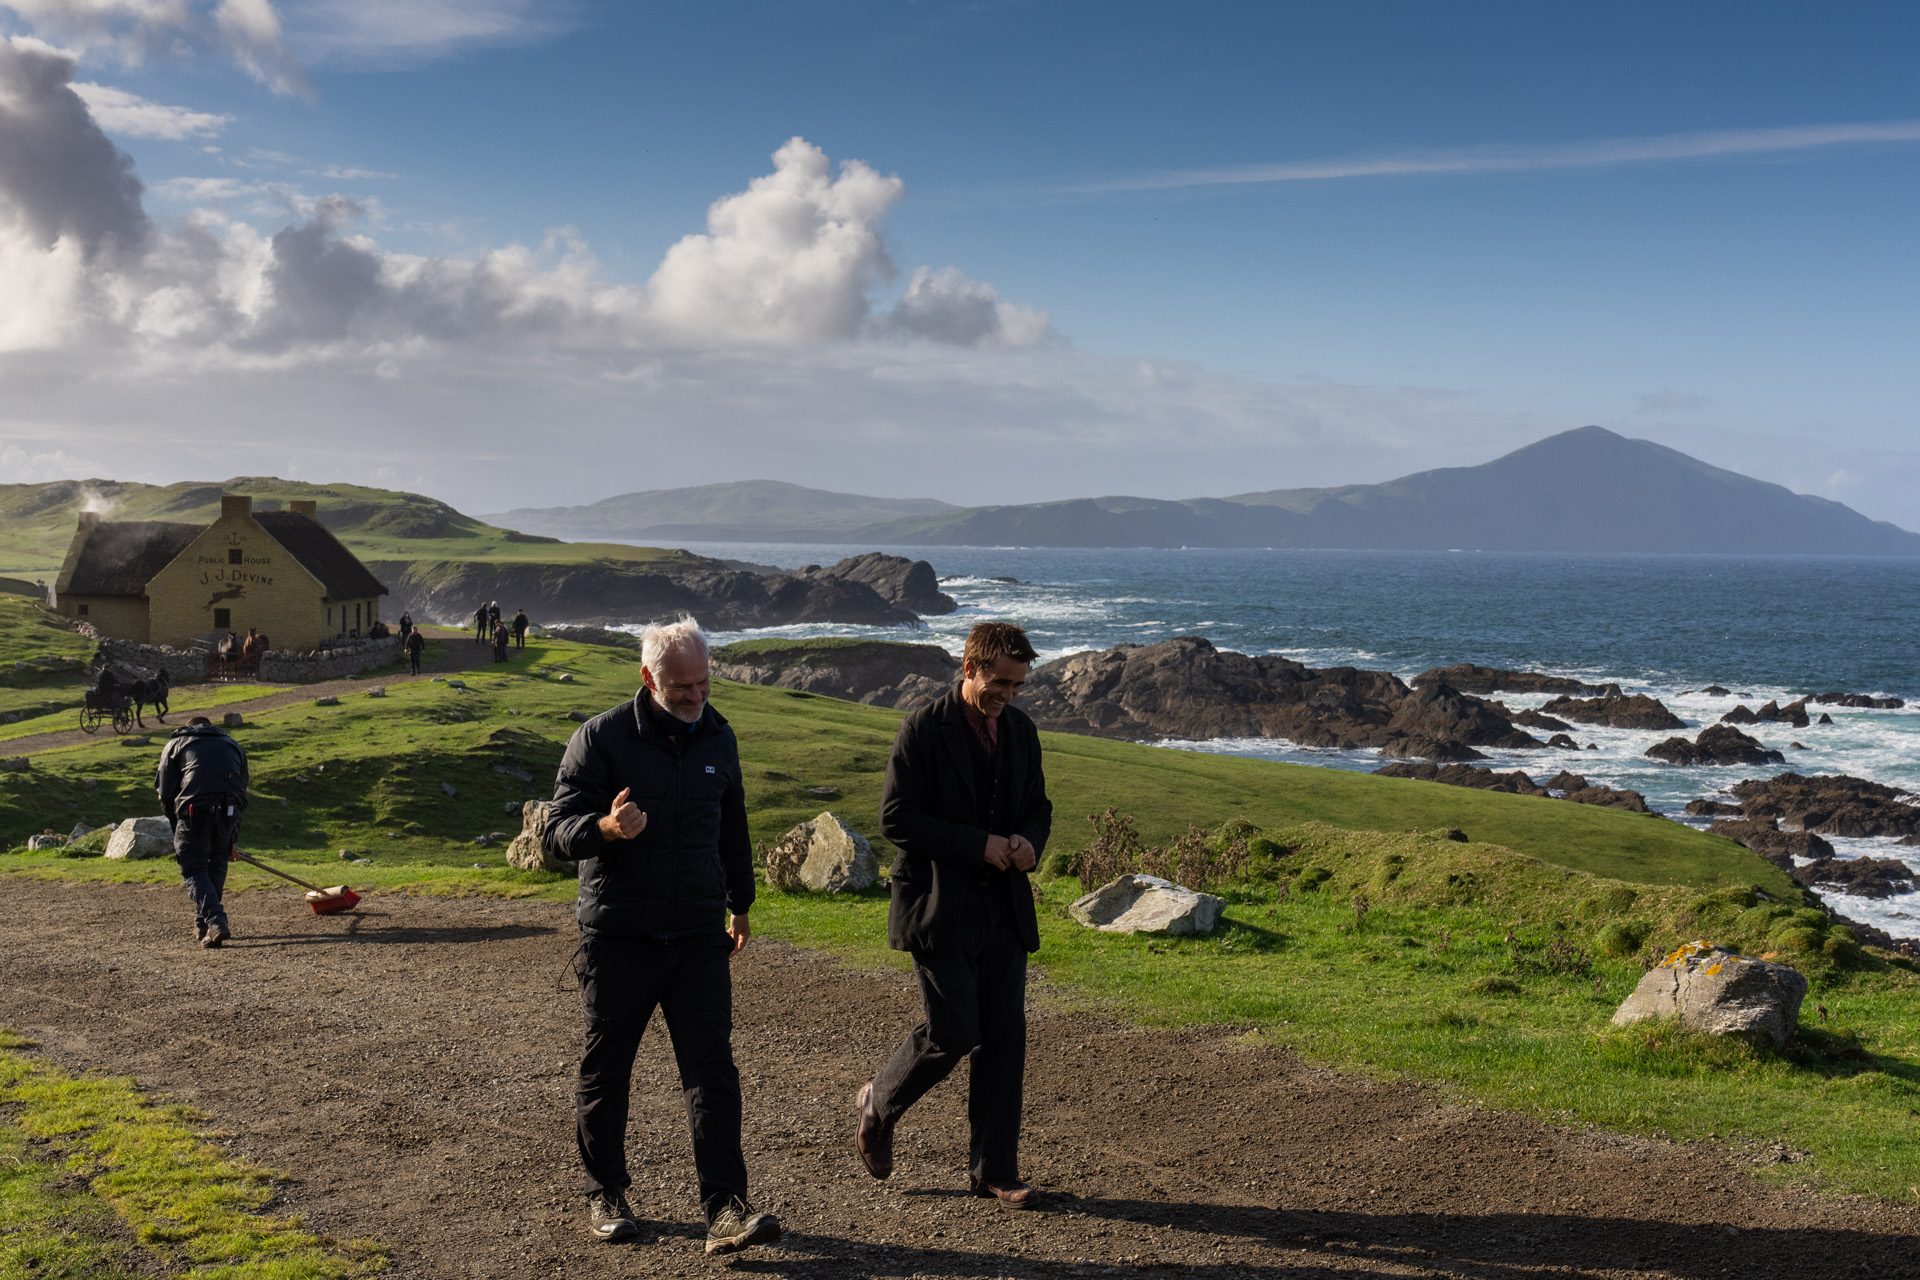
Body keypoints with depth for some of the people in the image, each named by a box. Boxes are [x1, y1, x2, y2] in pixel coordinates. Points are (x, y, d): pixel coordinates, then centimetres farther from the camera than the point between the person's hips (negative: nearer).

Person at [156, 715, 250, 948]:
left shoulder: (174, 745, 24)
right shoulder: (233, 746, 31)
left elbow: (165, 795, 15)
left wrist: (178, 828, 25)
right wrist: (232, 841, 30)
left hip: (194, 810, -3)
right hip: (228, 811, 3)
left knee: (194, 870, 3)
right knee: (217, 866, 20)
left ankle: (215, 923, -14)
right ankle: (202, 925, 26)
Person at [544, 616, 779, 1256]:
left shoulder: (717, 737, 8)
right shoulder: (599, 738, -7)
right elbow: (558, 828, -10)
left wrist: (740, 904, 28)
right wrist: (606, 827, -32)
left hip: (698, 935, 3)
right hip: (617, 934, -2)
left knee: (712, 1067, -6)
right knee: (605, 1070, 9)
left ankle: (726, 1209, -6)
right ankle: (605, 1195, 27)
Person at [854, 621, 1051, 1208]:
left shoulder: (1021, 730, 9)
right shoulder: (923, 729, -10)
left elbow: (1037, 805, 19)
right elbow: (896, 818, -14)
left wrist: (1028, 841, -4)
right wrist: (979, 845, -17)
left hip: (1003, 908, 6)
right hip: (939, 909, -6)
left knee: (1005, 1037, 5)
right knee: (953, 1032, -10)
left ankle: (994, 1169, 15)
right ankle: (880, 1102, 20)